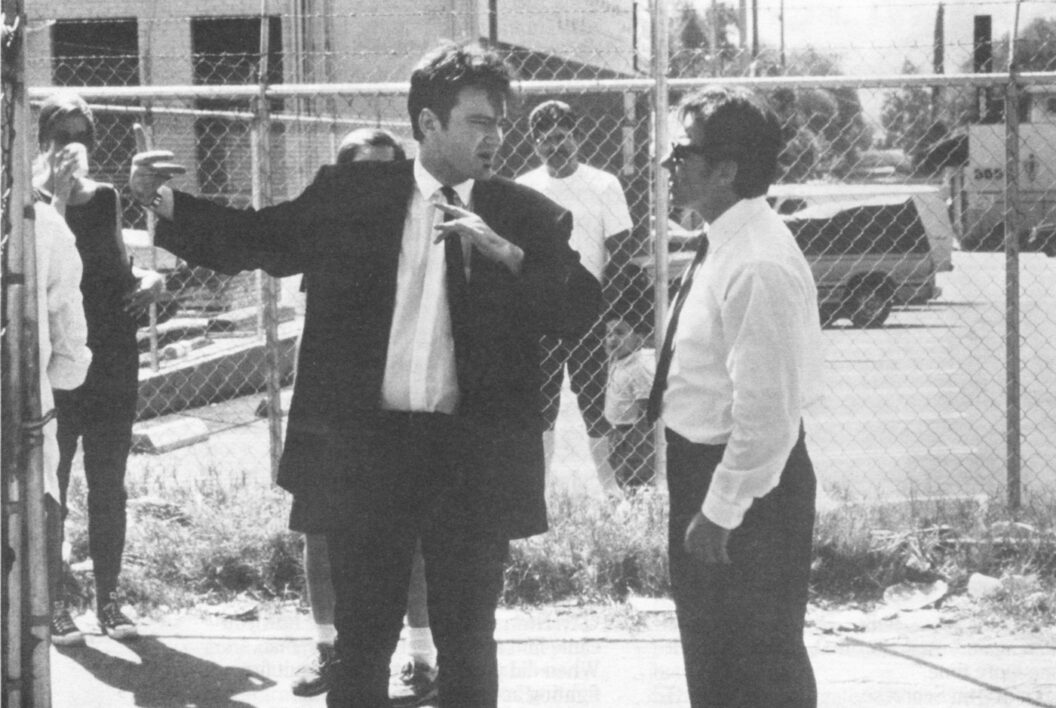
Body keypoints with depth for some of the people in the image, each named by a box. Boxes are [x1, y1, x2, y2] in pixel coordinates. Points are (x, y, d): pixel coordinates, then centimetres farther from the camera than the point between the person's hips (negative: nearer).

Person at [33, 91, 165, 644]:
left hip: (113, 357, 4)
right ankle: (52, 601, 4)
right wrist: (60, 191, -23)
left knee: (108, 485, 7)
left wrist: (147, 280, 3)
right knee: (49, 484, -2)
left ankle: (107, 598, 14)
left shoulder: (105, 198, 11)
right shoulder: (32, 200, -3)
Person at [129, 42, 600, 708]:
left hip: (473, 455, 0)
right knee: (361, 640, 9)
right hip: (367, 447, 0)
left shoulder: (528, 216, 2)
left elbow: (581, 309, -6)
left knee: (468, 645, 9)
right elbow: (252, 239, 5)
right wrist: (164, 201, -7)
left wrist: (503, 251, -18)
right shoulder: (349, 195, 3)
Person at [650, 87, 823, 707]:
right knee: (711, 655, 21)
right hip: (703, 463, 10)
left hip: (745, 481, -10)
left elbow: (765, 412, -26)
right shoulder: (728, 244, 6)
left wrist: (719, 514, -22)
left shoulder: (758, 266, -25)